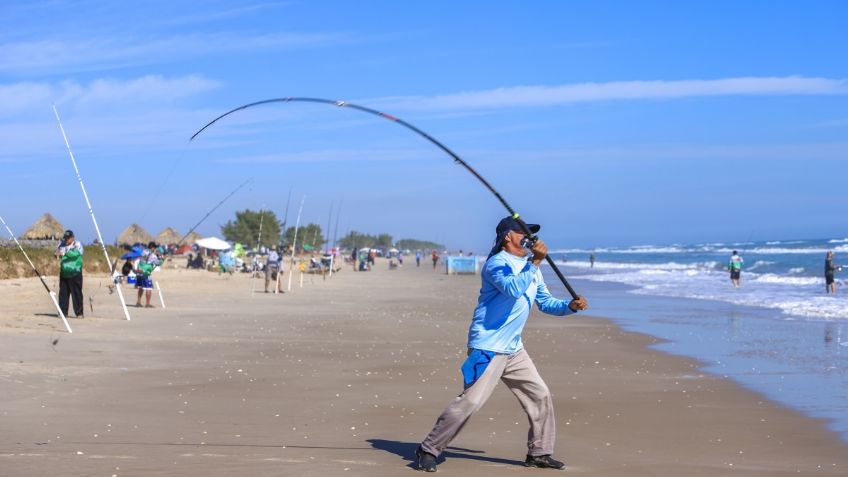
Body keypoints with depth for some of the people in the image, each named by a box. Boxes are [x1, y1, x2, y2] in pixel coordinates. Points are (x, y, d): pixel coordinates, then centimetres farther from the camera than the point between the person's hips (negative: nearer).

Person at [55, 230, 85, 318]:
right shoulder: (62, 244, 12)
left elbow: (76, 253, -22)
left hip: (75, 274, -5)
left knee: (77, 294, -5)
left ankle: (79, 313, -1)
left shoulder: (77, 245, -4)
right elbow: (57, 252, 7)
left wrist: (64, 253, -34)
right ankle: (63, 312, 14)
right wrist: (57, 254, -18)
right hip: (64, 273, 5)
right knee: (63, 293, 6)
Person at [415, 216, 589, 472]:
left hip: (513, 350, 9)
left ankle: (539, 453, 23)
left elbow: (545, 302, 18)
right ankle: (428, 450, -6)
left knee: (540, 396, 10)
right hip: (487, 347, -9)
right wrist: (535, 262, -30)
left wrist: (571, 305, 2)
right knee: (471, 401, -15)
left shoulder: (530, 266, 15)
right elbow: (513, 290, -30)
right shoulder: (496, 263, -12)